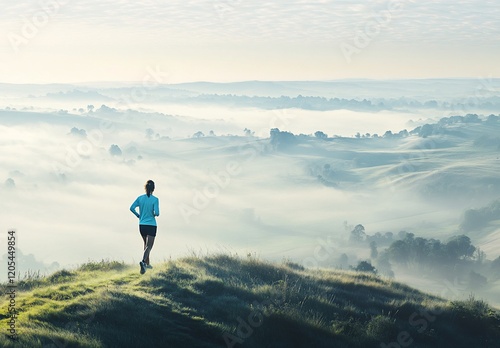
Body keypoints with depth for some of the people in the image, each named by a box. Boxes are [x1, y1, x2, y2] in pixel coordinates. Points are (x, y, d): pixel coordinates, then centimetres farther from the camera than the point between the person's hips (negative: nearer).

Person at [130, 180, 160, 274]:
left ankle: (147, 264, 29)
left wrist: (138, 215, 8)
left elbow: (132, 208, -7)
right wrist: (155, 214, 5)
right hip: (151, 225, -4)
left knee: (146, 244, 23)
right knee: (149, 246, -5)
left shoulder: (140, 198, 0)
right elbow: (156, 213, -18)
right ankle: (143, 261, -29)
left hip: (142, 225, 4)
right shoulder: (155, 200, -10)